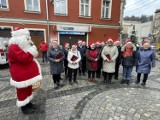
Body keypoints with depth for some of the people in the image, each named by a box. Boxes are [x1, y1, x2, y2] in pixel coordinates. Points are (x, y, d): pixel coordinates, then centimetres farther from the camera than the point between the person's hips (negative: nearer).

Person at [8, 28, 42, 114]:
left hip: (27, 73, 10)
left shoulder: (22, 46, 14)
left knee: (28, 88, 20)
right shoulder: (14, 47, -20)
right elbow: (23, 58, -31)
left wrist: (31, 50, 2)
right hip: (21, 75, -10)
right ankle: (24, 108, 24)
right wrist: (32, 51, -21)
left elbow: (29, 58, 18)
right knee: (22, 91, 7)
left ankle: (28, 103, 37)